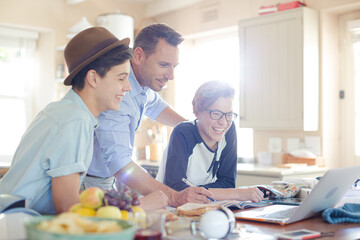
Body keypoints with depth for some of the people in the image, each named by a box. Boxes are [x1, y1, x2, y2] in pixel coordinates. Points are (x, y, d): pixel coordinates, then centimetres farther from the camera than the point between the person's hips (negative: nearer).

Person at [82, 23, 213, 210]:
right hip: (89, 182, -8)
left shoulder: (144, 82, 2)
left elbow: (153, 105, 27)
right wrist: (174, 197, -38)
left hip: (108, 179, 8)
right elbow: (119, 162, -34)